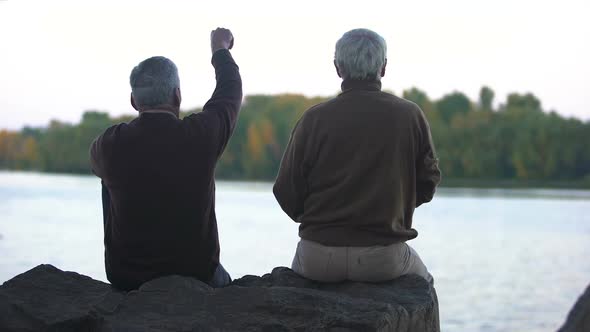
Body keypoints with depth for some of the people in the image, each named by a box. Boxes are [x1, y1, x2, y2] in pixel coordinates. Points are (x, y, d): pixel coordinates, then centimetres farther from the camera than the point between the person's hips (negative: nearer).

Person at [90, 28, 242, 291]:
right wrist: (220, 49, 26)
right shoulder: (201, 135, -16)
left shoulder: (111, 143, -13)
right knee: (222, 280, 36)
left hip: (125, 279, 0)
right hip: (196, 276, 0)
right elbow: (230, 92, 6)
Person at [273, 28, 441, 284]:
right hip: (385, 258, 0)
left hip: (319, 257, 0)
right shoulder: (410, 115, -5)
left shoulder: (314, 118, -8)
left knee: (299, 264, 36)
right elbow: (427, 182, 4)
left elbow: (287, 193, -6)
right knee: (421, 280, 33)